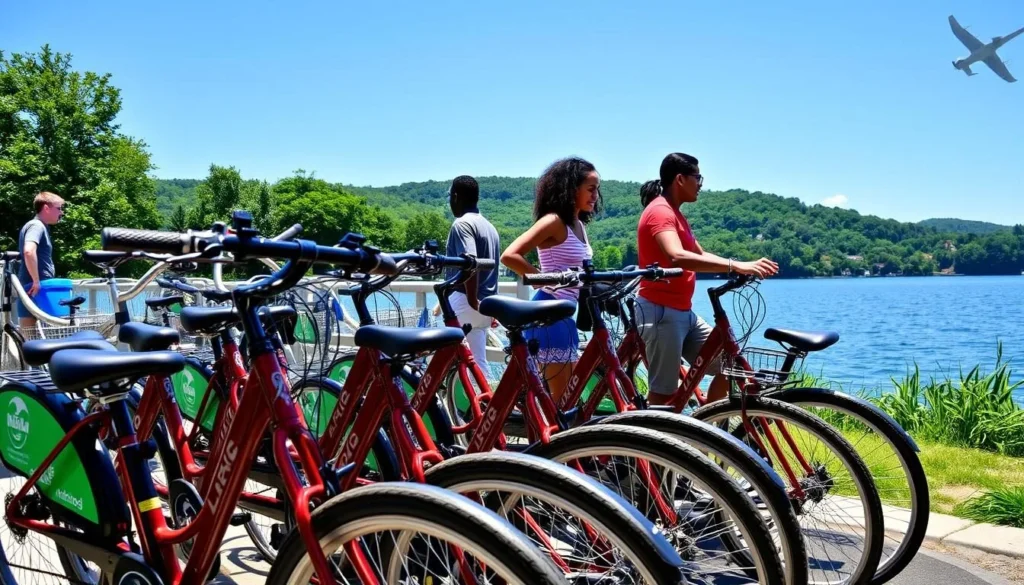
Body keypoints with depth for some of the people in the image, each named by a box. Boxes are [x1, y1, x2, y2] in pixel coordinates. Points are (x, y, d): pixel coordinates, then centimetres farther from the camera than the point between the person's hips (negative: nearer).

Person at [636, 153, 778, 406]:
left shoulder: (675, 215, 19)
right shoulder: (660, 212, -15)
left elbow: (701, 255, 17)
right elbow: (677, 258, -32)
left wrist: (743, 267, 2)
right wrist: (736, 266, -36)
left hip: (684, 312, 10)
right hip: (661, 312, -10)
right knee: (663, 392, -5)